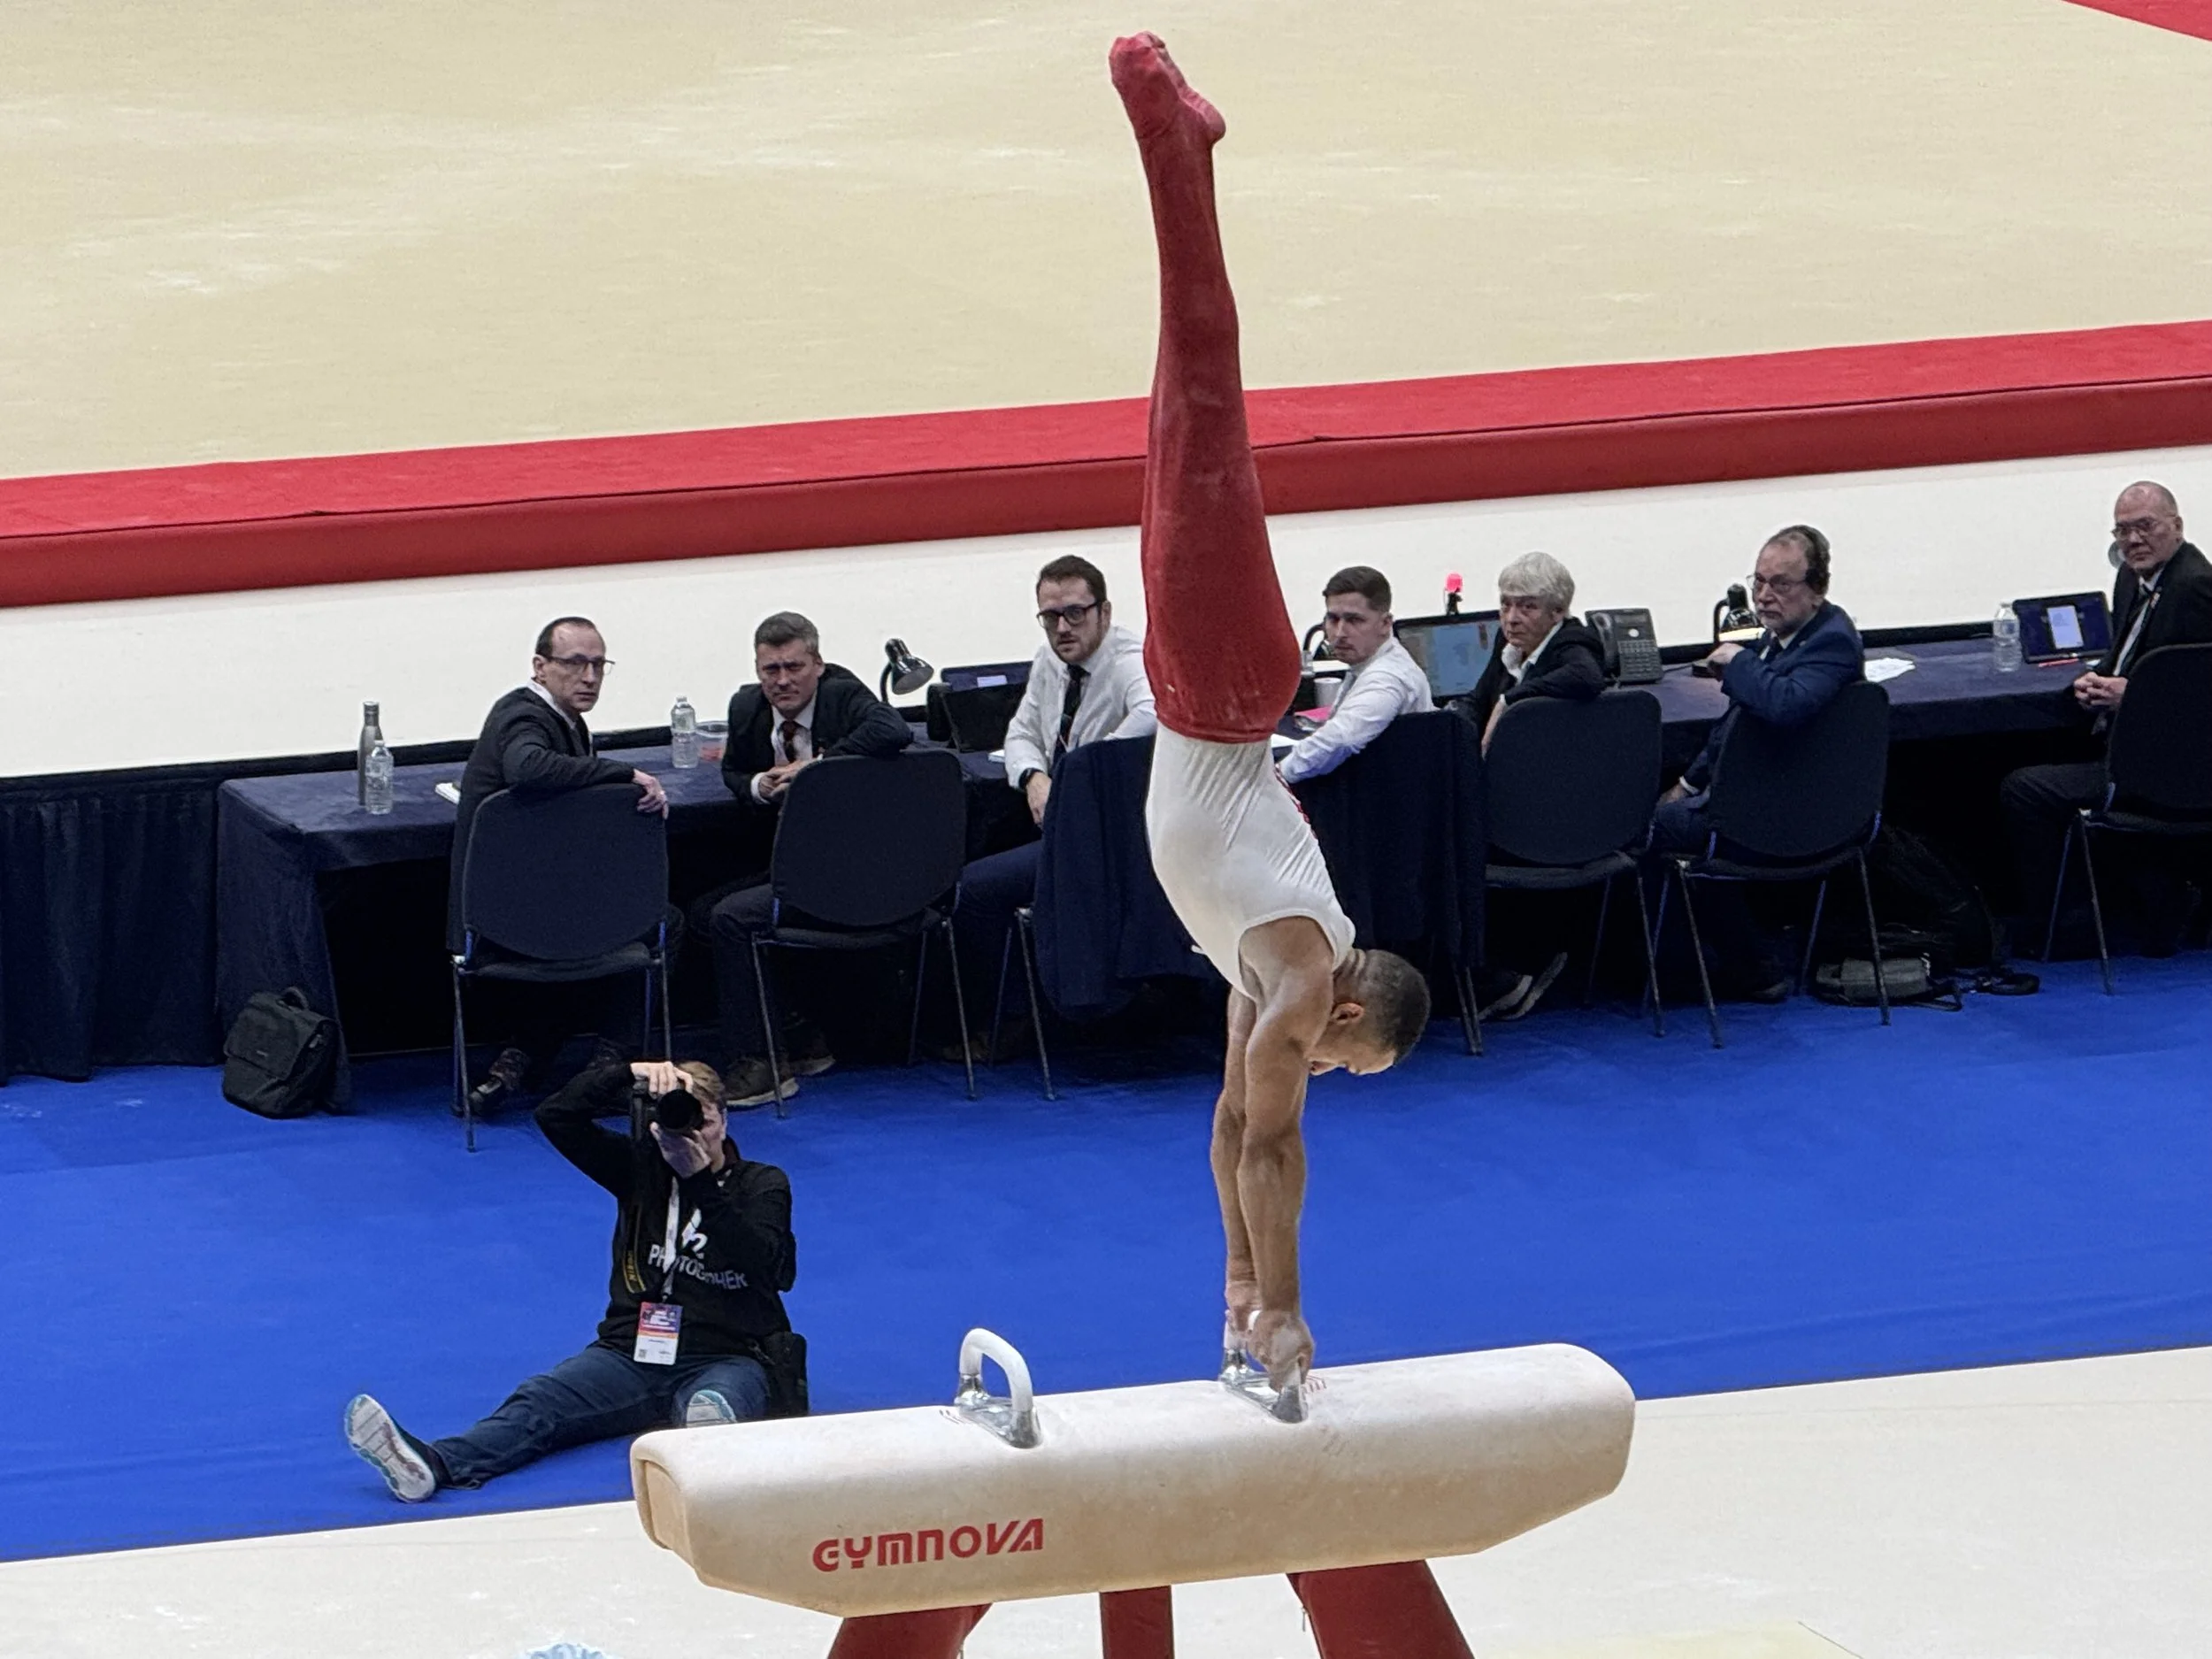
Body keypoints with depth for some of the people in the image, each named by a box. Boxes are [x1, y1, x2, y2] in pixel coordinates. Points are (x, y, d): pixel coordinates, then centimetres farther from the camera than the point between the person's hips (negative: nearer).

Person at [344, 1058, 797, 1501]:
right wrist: (631, 1075, -9)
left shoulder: (763, 1185, 6)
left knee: (715, 1403, -42)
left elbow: (758, 1265, -13)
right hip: (633, 1352, 4)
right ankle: (432, 1463, -51)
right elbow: (555, 1115, 4)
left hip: (728, 1359, -4)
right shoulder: (641, 1166, 13)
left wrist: (701, 1179, -19)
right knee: (539, 1402, -25)